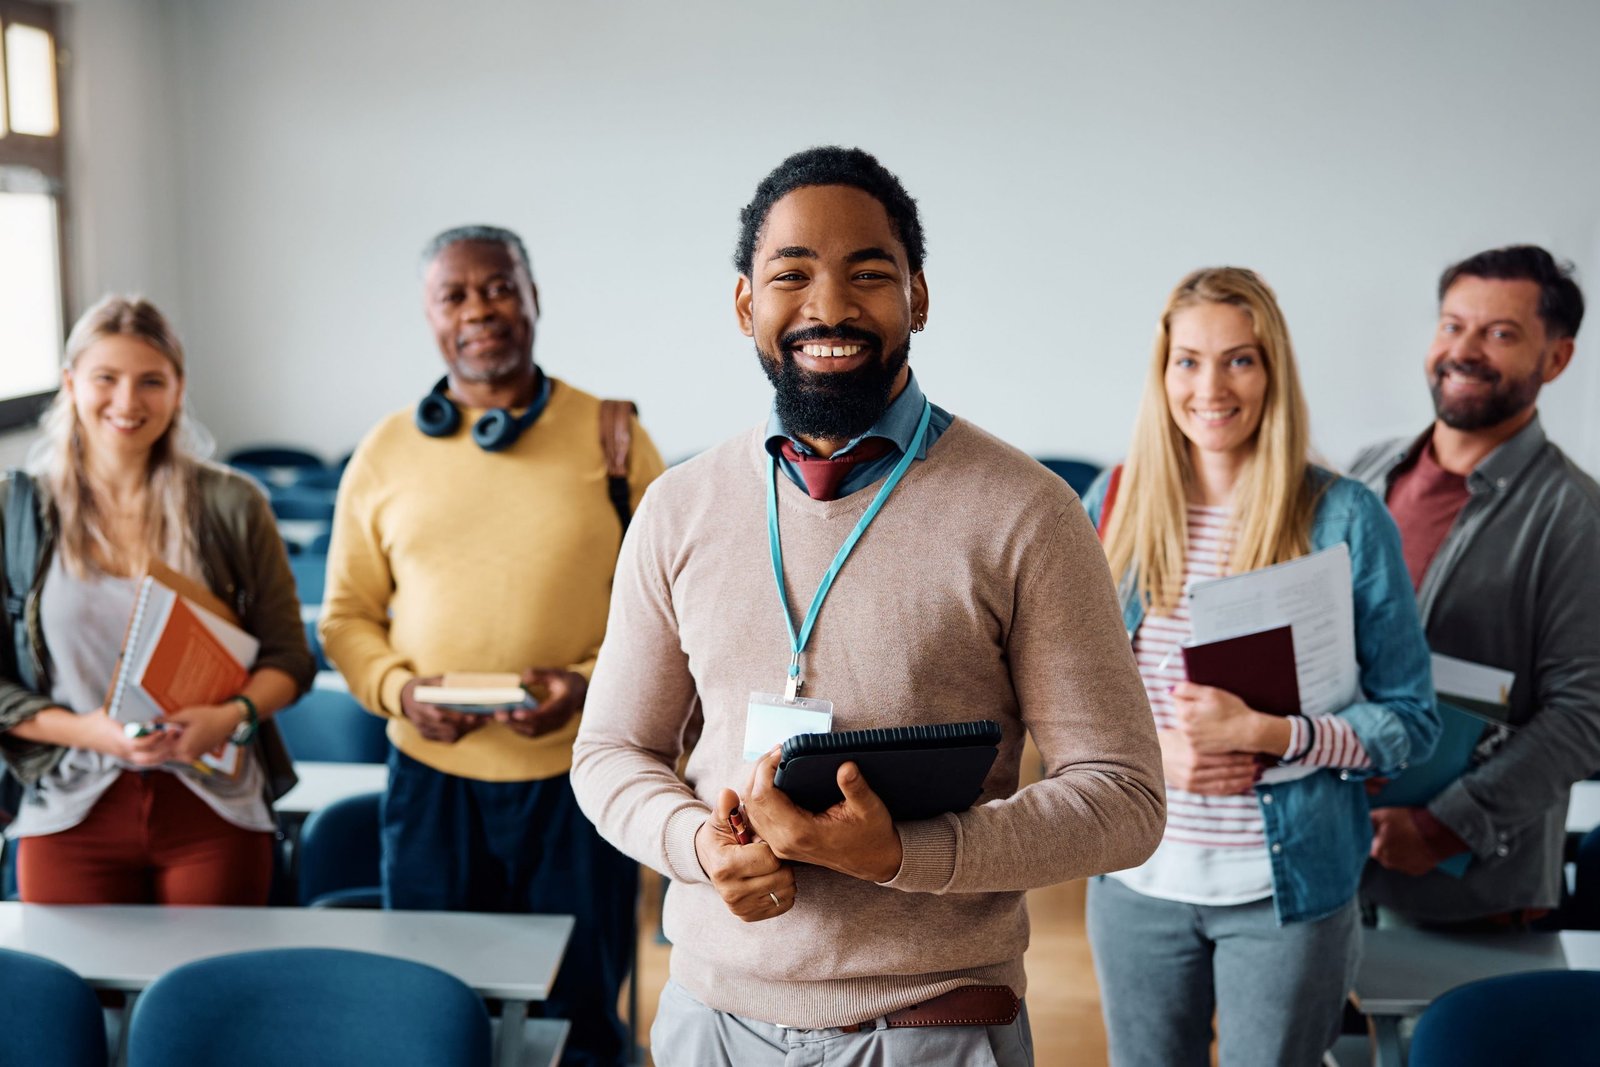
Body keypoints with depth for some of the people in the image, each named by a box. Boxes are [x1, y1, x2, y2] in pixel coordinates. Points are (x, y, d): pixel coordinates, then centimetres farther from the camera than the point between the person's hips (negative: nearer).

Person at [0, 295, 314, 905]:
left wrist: (234, 716, -17)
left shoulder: (232, 506, 0)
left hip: (214, 812, 0)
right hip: (71, 815, 0)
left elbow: (289, 656, 3)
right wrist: (89, 731, -14)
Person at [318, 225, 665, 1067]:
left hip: (575, 775, -2)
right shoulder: (384, 455, 4)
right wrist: (398, 689, -10)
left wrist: (591, 683, -16)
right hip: (432, 776, 2)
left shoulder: (614, 439, -2)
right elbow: (346, 615, 8)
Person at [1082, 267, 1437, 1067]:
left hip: (1287, 887, -2)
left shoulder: (1345, 520, -8)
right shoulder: (1112, 506, 0)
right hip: (1137, 878, 3)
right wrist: (1145, 747, -13)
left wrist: (1263, 733, -20)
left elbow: (1410, 720, -6)